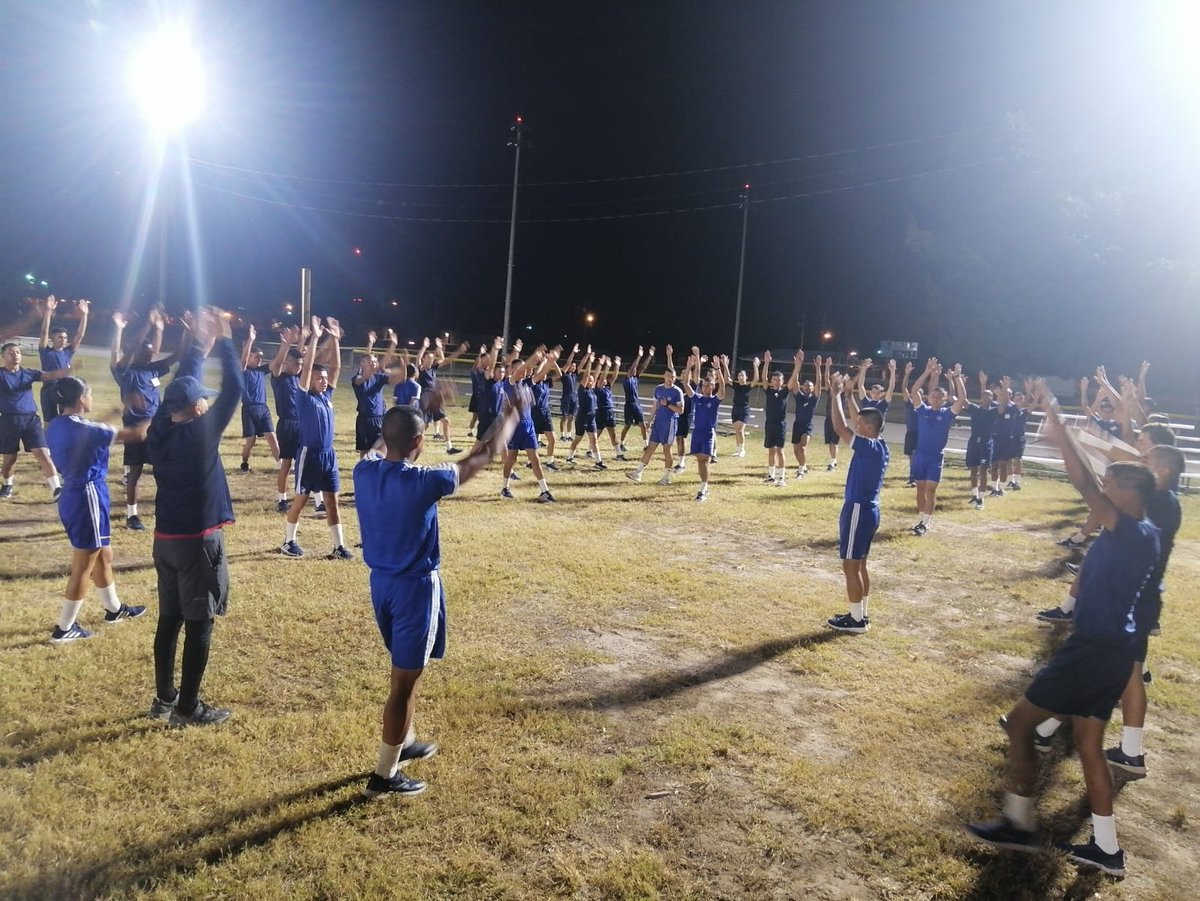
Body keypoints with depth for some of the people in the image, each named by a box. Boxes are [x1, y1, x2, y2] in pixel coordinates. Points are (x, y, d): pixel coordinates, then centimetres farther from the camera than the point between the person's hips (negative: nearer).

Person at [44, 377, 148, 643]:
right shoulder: (85, 429, -22)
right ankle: (63, 628, 14)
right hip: (88, 497, -9)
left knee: (103, 556, 22)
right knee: (83, 566, 4)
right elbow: (136, 434, -20)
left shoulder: (55, 427, 4)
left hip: (73, 496, 9)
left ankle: (114, 609, 37)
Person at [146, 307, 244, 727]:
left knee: (170, 619, 16)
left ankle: (164, 699, 26)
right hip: (198, 540, -7)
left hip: (165, 537, 7)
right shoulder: (201, 432, -16)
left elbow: (179, 389, 16)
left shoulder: (159, 433, 2)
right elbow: (233, 389, -14)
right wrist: (223, 339, -4)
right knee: (199, 623, 2)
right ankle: (187, 708, 9)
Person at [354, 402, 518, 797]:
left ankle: (404, 741, 44)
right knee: (404, 681, 6)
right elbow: (483, 457, -11)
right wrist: (509, 419, 6)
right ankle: (384, 776, 17)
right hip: (415, 586, -7)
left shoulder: (363, 471, -7)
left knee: (407, 669, 26)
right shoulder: (422, 482, -24)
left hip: (381, 582, 7)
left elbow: (387, 451, 18)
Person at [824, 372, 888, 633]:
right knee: (859, 564, 16)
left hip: (858, 510, -10)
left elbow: (840, 427, -22)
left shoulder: (869, 447, -19)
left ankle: (856, 620, 5)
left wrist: (835, 395, -13)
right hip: (869, 509, 10)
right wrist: (848, 396, 21)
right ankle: (861, 614, 23)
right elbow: (859, 423, 22)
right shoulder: (880, 446, 7)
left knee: (850, 566, -1)